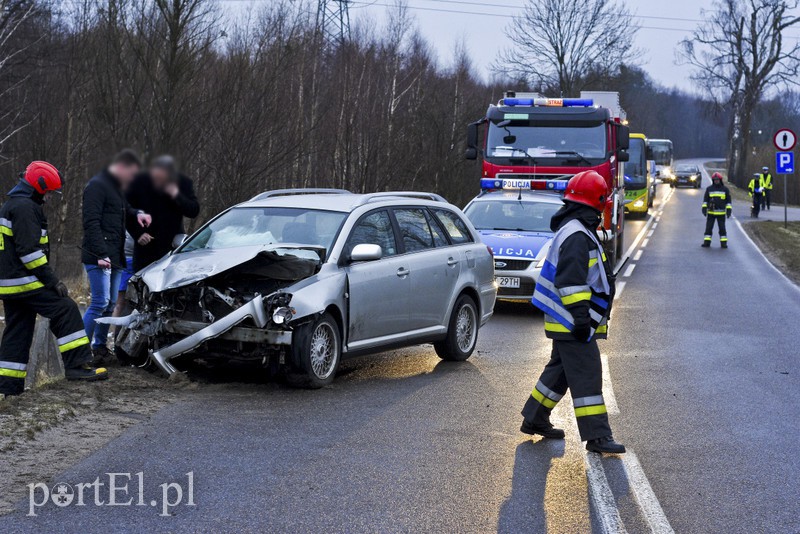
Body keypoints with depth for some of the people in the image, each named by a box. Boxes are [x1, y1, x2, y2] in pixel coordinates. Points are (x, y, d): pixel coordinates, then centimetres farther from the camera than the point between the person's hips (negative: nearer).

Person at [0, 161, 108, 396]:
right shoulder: (25, 207, -13)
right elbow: (29, 249, -21)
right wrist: (51, 279, -19)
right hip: (26, 280, -11)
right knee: (66, 310, -9)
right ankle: (77, 365, -14)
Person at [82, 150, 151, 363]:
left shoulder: (117, 188, 20)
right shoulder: (97, 186, -10)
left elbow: (123, 209, 37)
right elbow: (91, 222, -17)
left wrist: (137, 214, 13)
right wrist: (101, 254, -24)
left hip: (114, 257, 9)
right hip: (99, 257, -9)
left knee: (110, 305, 10)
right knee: (100, 303, -13)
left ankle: (100, 347, 18)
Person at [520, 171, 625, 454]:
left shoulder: (577, 231, 17)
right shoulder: (577, 236, -19)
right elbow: (570, 280, -25)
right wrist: (580, 315, -25)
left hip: (567, 323, 11)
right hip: (572, 322, -11)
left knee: (561, 369, 19)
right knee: (587, 375, -10)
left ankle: (535, 419, 28)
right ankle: (597, 436, -9)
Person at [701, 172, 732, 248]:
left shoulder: (725, 189, 4)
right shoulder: (709, 189, 6)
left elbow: (728, 200, 7)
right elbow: (705, 199, 9)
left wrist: (729, 210, -1)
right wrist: (704, 208, 1)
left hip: (721, 213, -1)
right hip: (710, 212, 1)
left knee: (722, 228, 2)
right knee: (708, 227, 1)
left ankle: (723, 243, 7)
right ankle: (707, 242, 5)